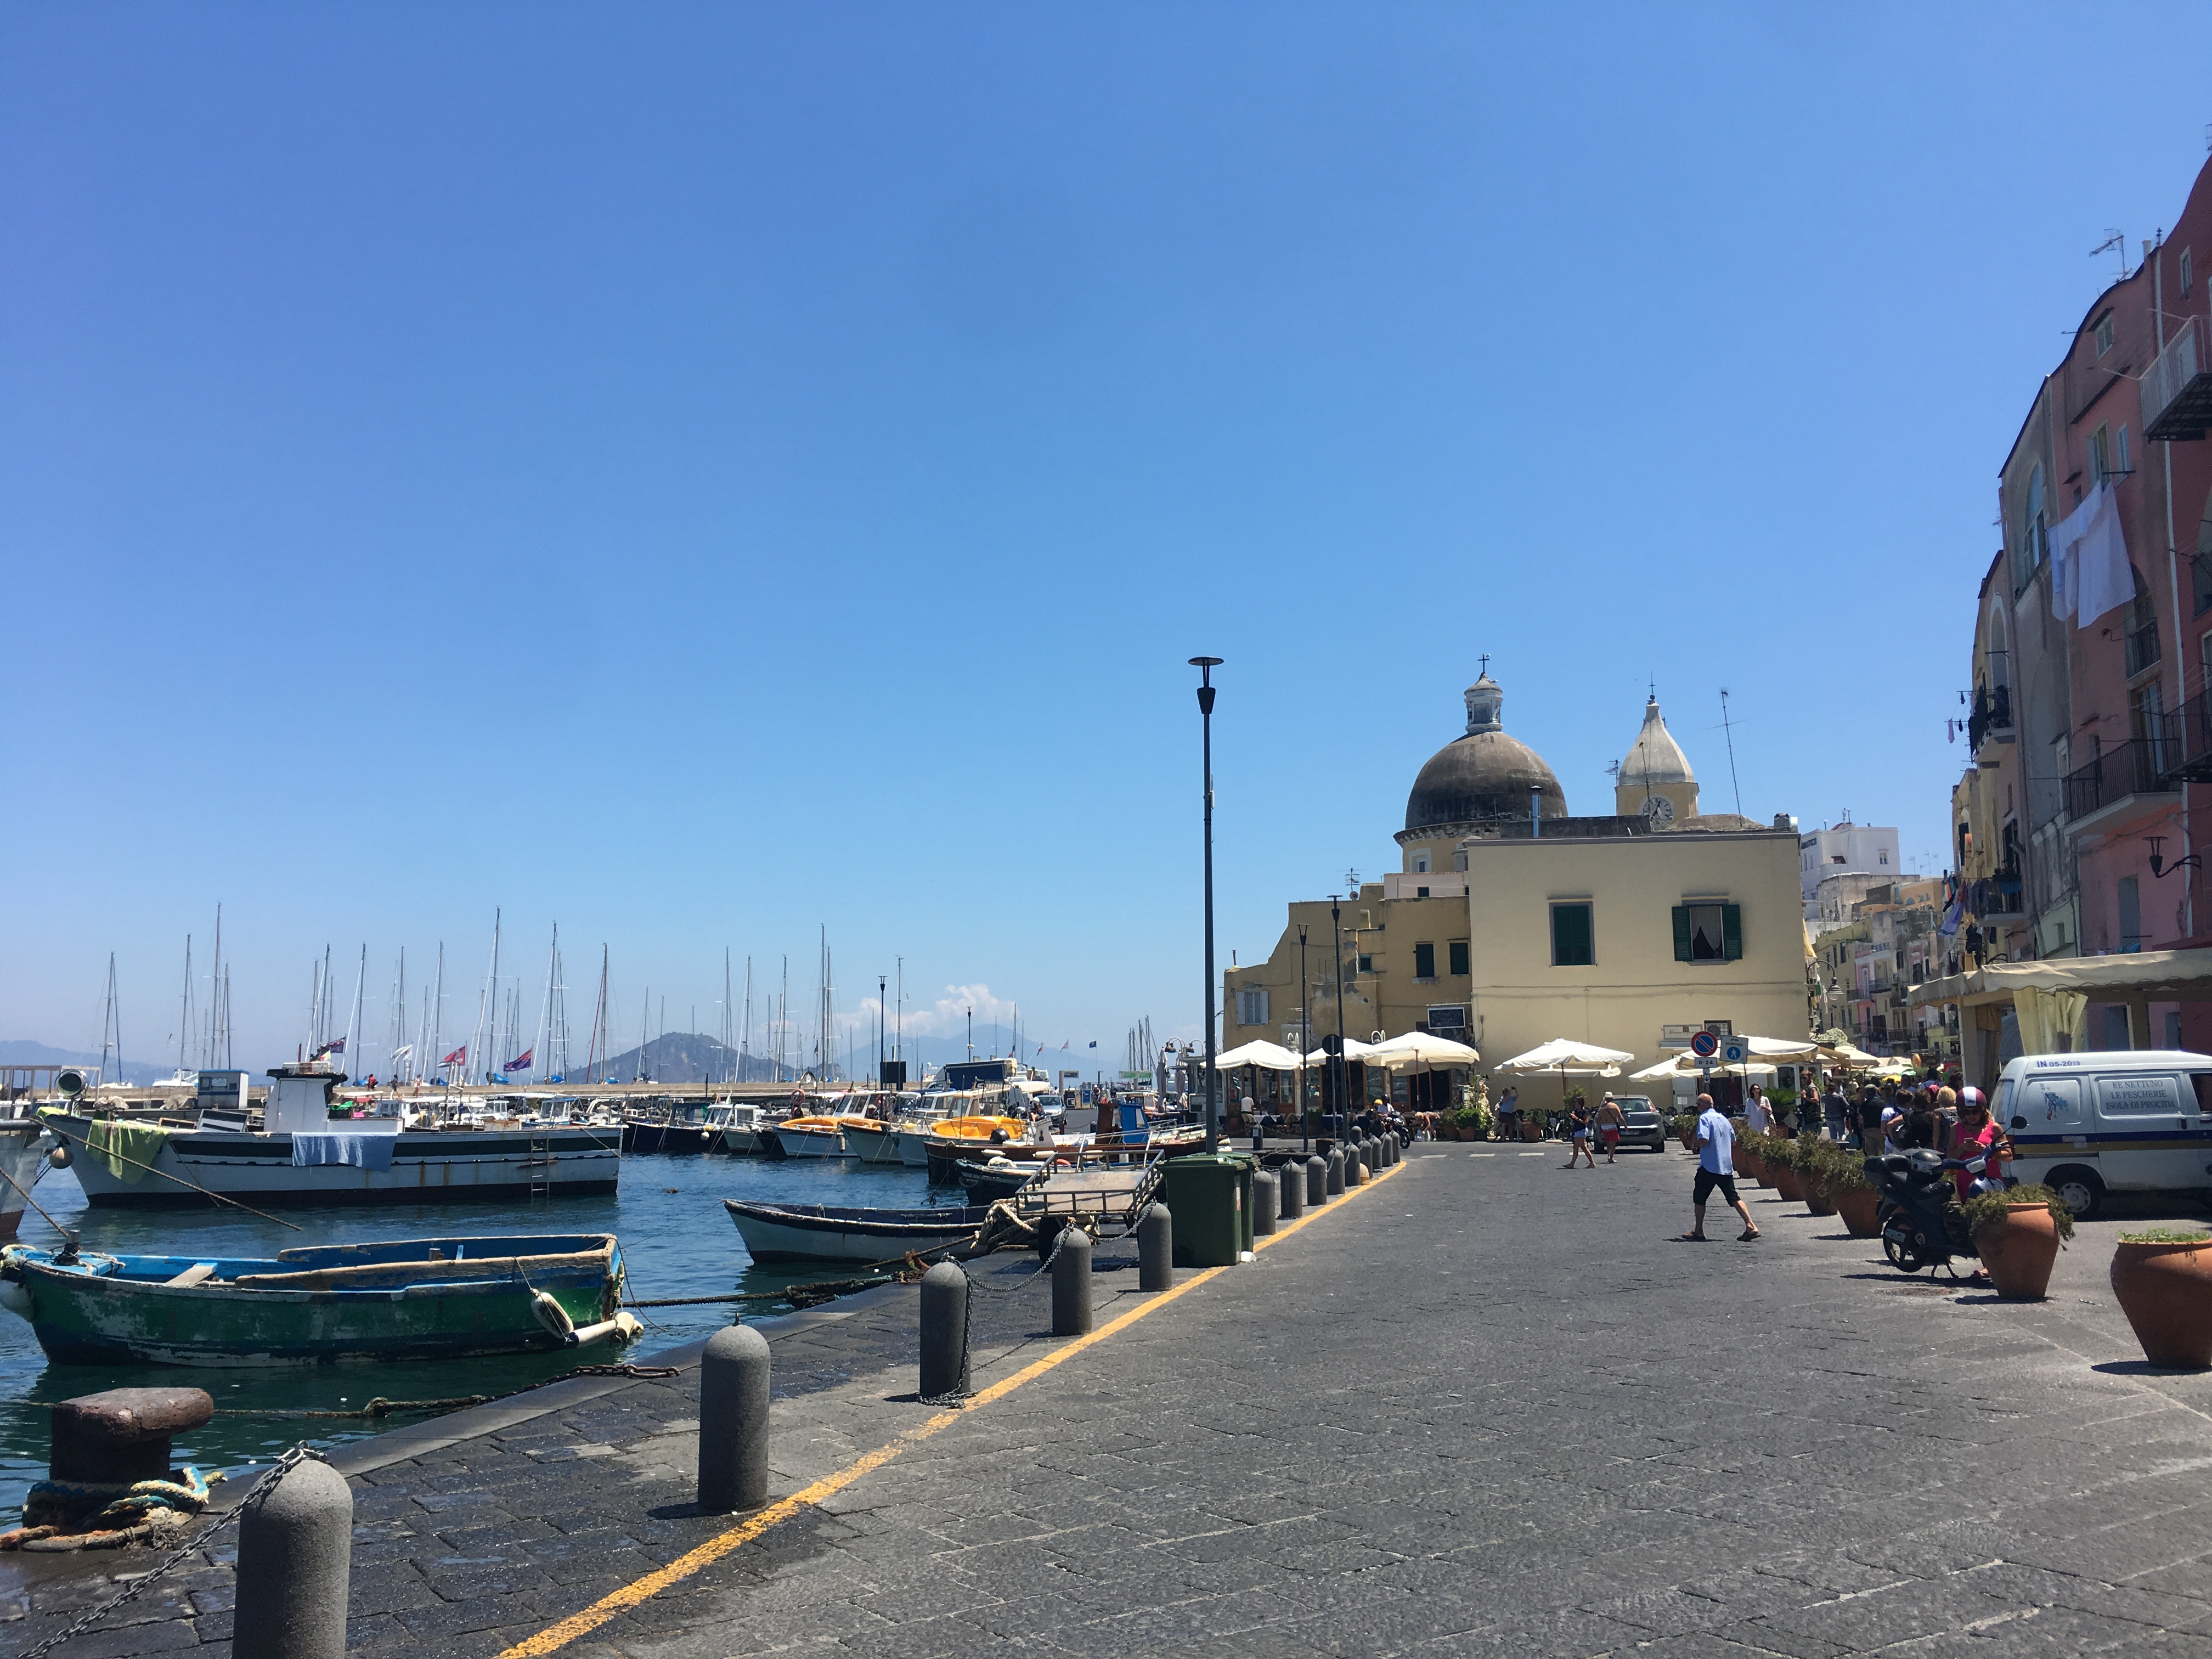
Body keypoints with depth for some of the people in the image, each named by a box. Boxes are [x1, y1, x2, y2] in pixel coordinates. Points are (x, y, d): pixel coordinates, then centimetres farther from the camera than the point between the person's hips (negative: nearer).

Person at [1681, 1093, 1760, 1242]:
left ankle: (1698, 1231, 14)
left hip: (1709, 1166, -6)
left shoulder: (1704, 1118, -9)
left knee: (1699, 1197, 9)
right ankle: (1751, 1226, -12)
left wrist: (1696, 1145, -2)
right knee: (1734, 1198, 4)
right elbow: (1734, 1143, 19)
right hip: (1726, 1166, 6)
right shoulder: (1724, 1119, 14)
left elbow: (1704, 1140, -22)